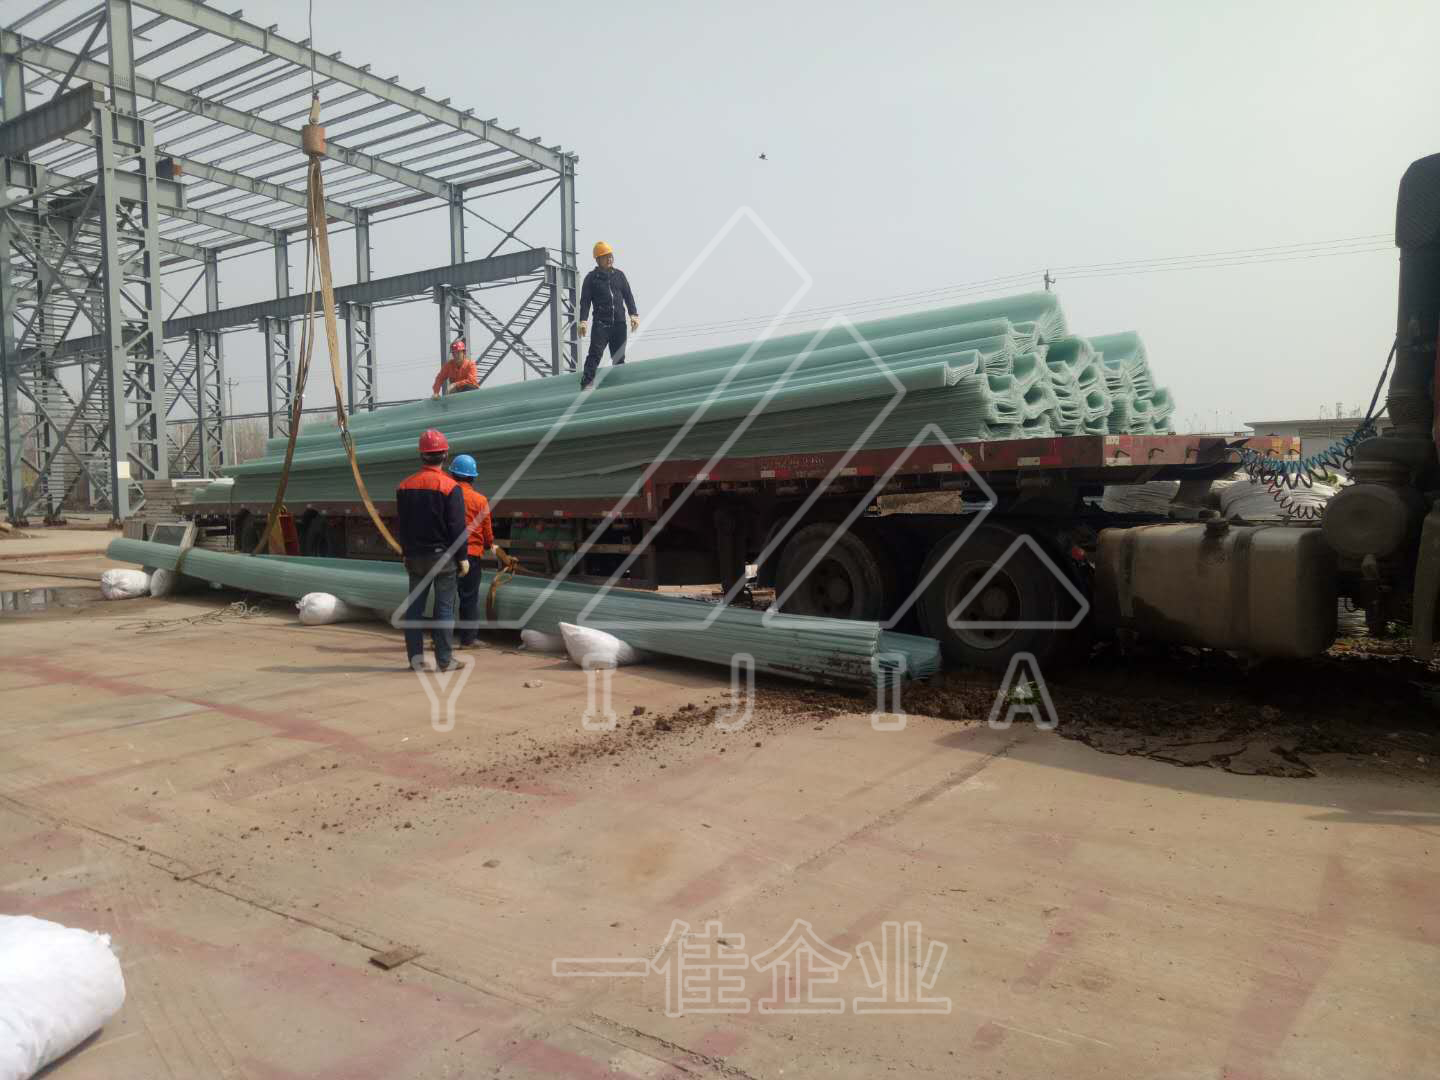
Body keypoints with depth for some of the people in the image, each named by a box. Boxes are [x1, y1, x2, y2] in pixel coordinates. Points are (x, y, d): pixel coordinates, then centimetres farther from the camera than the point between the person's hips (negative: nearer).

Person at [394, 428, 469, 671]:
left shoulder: (404, 486, 5)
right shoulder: (450, 487, -11)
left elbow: (400, 525, 12)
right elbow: (457, 526, -12)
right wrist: (462, 557, -5)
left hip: (415, 557, 5)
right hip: (443, 557, -4)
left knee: (414, 606, 10)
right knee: (444, 607, 1)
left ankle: (415, 658, 12)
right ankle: (444, 660, 3)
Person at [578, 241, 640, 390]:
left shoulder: (619, 275, 15)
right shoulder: (591, 277, 6)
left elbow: (628, 296, 14)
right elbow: (585, 301, 1)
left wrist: (633, 314, 1)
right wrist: (583, 321, -11)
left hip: (619, 323, 4)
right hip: (601, 323, -3)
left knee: (619, 356, 8)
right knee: (595, 354, -16)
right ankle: (587, 384, -21)